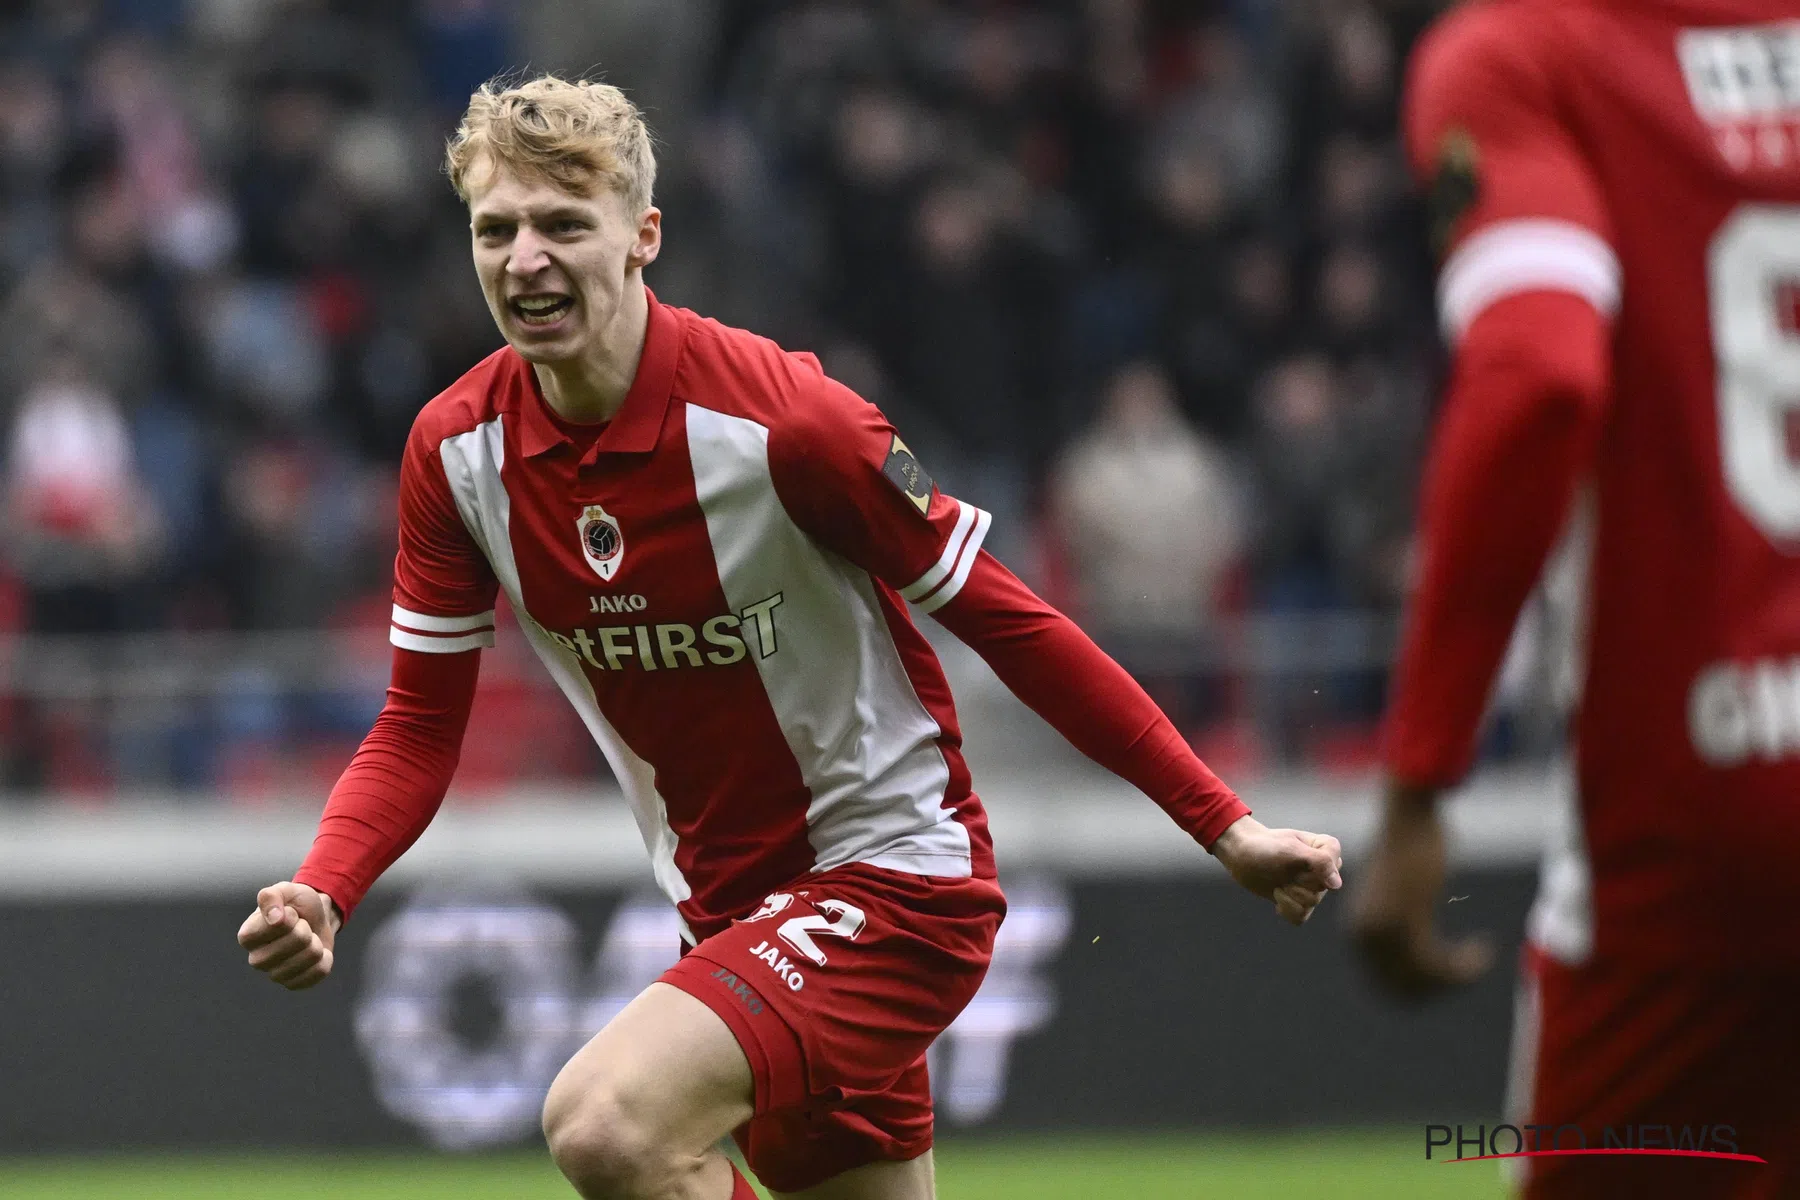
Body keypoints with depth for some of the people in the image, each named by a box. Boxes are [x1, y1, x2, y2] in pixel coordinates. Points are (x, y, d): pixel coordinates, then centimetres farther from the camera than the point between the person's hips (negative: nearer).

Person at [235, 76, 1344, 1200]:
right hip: (728, 913, 7)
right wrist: (319, 896, -18)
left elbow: (1005, 620, -13)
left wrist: (1222, 823, -12)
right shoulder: (457, 451, -6)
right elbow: (420, 729, 1)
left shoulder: (781, 418, -21)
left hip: (891, 879, -7)